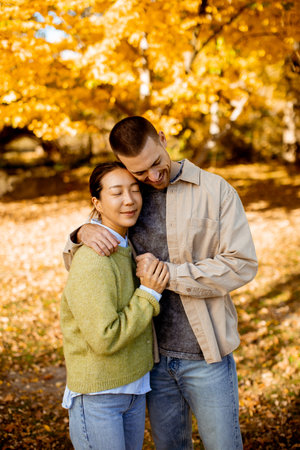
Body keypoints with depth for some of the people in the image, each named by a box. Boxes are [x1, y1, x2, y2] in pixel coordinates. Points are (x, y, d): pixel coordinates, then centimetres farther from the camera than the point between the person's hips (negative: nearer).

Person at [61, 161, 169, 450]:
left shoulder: (126, 249, 5)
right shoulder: (92, 263, -24)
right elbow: (105, 339, -25)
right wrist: (149, 295, -20)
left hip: (134, 387, 8)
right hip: (97, 396, -8)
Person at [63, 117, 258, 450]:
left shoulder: (215, 191, -6)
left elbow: (242, 265, -14)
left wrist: (167, 273, -20)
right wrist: (83, 234, -16)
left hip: (205, 356, -3)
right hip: (154, 353, 3)